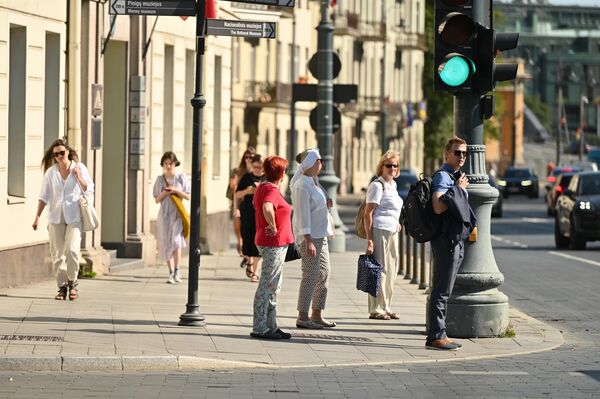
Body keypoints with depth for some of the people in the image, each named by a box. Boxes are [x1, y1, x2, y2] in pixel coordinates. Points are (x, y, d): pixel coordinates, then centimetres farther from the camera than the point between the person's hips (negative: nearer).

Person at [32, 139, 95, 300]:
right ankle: (62, 287, 12)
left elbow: (89, 192, 1)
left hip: (74, 216, -2)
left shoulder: (80, 168, -1)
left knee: (72, 249, -18)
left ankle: (72, 283, 1)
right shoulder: (51, 172, 3)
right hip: (56, 217, 2)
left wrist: (79, 177, -14)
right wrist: (37, 217, -2)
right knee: (57, 254, 1)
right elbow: (44, 196, 4)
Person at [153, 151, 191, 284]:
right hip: (164, 214, 3)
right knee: (166, 243, 2)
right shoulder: (160, 179, 9)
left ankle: (177, 270, -13)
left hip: (178, 213, -3)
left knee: (176, 240, -20)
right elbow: (157, 199, 10)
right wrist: (164, 193, -10)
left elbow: (188, 196, 2)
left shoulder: (181, 177, 2)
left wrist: (176, 190, -13)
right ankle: (171, 273, 7)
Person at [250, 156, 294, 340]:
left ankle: (271, 326, 20)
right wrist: (273, 227, -24)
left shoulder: (262, 187, 13)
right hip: (273, 244, -10)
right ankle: (259, 328, -4)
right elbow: (267, 208, -39)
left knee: (273, 287, 15)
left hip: (271, 243, 10)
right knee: (267, 286, -6)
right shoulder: (271, 190, -18)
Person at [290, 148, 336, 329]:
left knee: (324, 274, 11)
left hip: (320, 235, 11)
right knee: (311, 275, -10)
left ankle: (317, 315, 17)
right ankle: (302, 317, -7)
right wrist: (308, 240, -23)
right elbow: (302, 214, -20)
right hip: (310, 236, -11)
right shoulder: (302, 185, -16)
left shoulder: (312, 183, 15)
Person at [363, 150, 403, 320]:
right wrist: (369, 239, -19)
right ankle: (375, 309, -4)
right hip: (379, 230, -9)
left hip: (392, 231, 9)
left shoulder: (392, 185, 17)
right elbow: (368, 213, -14)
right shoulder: (377, 185, -10)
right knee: (380, 269, -8)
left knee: (391, 269, 12)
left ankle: (385, 307, 19)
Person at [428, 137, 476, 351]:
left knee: (444, 290, 12)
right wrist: (459, 189, -18)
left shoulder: (455, 177, 20)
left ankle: (439, 335, 16)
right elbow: (438, 207, -25)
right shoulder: (443, 176, -12)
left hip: (456, 240, 10)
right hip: (446, 239, -10)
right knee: (441, 290, -10)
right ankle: (435, 337, -10)